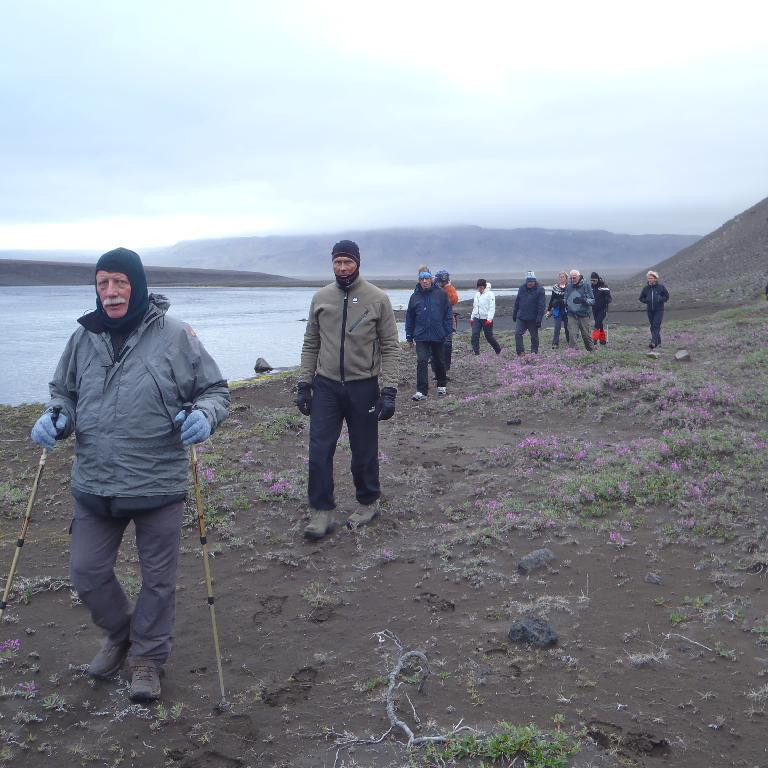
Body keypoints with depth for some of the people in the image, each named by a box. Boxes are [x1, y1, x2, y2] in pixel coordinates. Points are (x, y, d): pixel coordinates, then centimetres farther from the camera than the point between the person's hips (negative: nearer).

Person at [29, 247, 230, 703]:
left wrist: (203, 415, -23)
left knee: (158, 579, 10)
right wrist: (56, 418, -6)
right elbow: (65, 391, 16)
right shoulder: (84, 338, 2)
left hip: (159, 486, -3)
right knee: (87, 572, 13)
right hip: (94, 486, 4)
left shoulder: (175, 335, -9)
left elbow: (216, 390, -2)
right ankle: (121, 634, 41)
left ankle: (148, 658, 32)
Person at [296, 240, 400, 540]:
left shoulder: (377, 298, -5)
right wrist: (304, 384, 5)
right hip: (326, 386, 2)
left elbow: (390, 347, -5)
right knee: (319, 449, -2)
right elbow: (310, 344, 10)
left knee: (364, 451, 8)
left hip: (363, 387, -2)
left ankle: (368, 503, 28)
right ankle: (322, 511, 8)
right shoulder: (321, 298, 4)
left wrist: (388, 391, -12)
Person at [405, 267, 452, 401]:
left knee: (439, 362, 14)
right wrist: (409, 336, 6)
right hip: (421, 336, 0)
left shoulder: (440, 294, -3)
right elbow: (409, 318, 7)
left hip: (438, 335, 0)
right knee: (422, 362, -8)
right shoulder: (415, 296, 2)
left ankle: (441, 386, 31)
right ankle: (422, 391, -8)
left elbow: (448, 313, 0)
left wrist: (448, 331, -7)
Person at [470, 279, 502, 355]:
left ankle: (498, 350, 28)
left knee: (489, 336, 4)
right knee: (474, 335, -8)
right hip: (477, 318, 6)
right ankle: (476, 353, -4)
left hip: (486, 319, -6)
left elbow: (492, 308, -15)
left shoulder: (490, 294, -10)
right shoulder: (477, 294, 12)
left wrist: (489, 319, -23)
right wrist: (472, 318, 19)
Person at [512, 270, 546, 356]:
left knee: (534, 336, 8)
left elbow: (541, 305, -12)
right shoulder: (522, 288, 4)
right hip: (521, 317, 3)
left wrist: (539, 319, -18)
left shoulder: (540, 290, -9)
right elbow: (517, 302, 13)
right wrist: (514, 314, 13)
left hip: (533, 319, -3)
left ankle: (534, 352, 21)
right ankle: (520, 351, -6)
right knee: (518, 333, -10)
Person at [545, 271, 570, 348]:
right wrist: (548, 310, 10)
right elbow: (552, 299, 11)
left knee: (567, 327, 8)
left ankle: (569, 341, 21)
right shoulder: (555, 287, 6)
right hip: (557, 310, 1)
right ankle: (555, 343, -4)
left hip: (566, 309, -1)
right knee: (557, 327, -5)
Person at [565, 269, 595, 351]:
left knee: (586, 335, 8)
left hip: (583, 315, -2)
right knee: (572, 334, -12)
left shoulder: (586, 286, -2)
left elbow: (592, 300, -5)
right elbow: (566, 300, 23)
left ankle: (591, 350, 27)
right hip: (572, 315, 2)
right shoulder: (569, 286, 8)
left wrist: (583, 300, -21)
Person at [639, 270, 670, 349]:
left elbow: (667, 296, 3)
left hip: (659, 310, -4)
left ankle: (654, 342, -23)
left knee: (656, 326, -14)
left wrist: (660, 299, -15)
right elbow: (641, 298, 12)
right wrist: (646, 300, -8)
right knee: (652, 326, 8)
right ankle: (658, 342, 21)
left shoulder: (660, 287, -5)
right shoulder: (646, 288, 2)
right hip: (649, 310, 4)